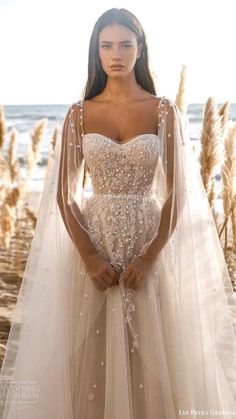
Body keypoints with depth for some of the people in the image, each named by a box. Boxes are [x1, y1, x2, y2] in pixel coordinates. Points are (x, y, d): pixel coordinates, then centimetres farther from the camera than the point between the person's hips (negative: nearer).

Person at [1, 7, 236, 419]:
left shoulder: (164, 110, 1)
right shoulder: (79, 113, 3)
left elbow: (177, 193, -3)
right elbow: (64, 194, 0)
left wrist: (150, 257, -12)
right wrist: (89, 256, -11)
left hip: (149, 242, 0)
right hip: (92, 243, 1)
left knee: (149, 355, 7)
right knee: (91, 355, 7)